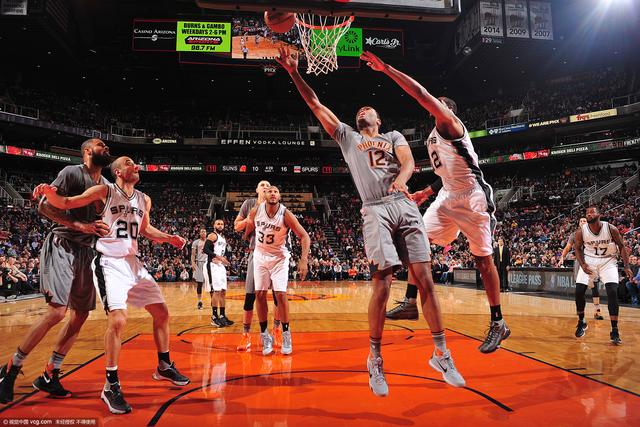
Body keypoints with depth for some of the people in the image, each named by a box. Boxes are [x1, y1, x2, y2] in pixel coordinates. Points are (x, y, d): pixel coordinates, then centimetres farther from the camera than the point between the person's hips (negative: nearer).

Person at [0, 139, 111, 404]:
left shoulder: (107, 185, 15)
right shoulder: (72, 172, -7)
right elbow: (44, 206, -14)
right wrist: (80, 225, -22)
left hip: (86, 251, 8)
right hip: (62, 246, -8)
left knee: (81, 315, 7)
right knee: (57, 311, -17)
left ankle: (49, 375, 18)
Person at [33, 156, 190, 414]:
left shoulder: (144, 200, 10)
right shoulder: (104, 191, -6)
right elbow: (65, 204, -10)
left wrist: (168, 238, 9)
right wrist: (49, 193, -30)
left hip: (133, 262, 7)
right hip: (109, 263, -7)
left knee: (162, 313, 9)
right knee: (118, 319, -21)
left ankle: (164, 367, 27)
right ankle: (111, 386, -5)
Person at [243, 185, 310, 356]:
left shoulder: (286, 214, -20)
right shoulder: (256, 211, -11)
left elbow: (304, 236, -19)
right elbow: (248, 231, 8)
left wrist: (304, 260, -28)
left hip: (279, 257, -3)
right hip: (260, 255, 3)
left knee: (280, 294, -11)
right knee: (260, 294, 0)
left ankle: (286, 334, 6)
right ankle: (264, 335, 14)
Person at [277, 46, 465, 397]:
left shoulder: (394, 136, 24)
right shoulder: (347, 137, 25)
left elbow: (408, 161, 3)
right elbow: (316, 105, 19)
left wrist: (400, 180, -19)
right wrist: (294, 73, 12)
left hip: (405, 206, 1)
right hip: (375, 211, -1)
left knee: (425, 279, -4)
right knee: (382, 283, -10)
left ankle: (441, 354, 8)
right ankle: (375, 360, 5)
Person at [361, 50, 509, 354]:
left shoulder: (449, 122, -9)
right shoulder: (434, 136, 18)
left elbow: (421, 94, -23)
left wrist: (385, 68, -23)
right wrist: (427, 192, 17)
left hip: (472, 197, -9)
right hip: (448, 196, 9)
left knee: (483, 260, -1)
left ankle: (498, 324, 11)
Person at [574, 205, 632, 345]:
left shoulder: (611, 229, -16)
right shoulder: (581, 231, -13)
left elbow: (621, 247, -4)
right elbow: (578, 248, 2)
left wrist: (627, 267, -10)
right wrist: (582, 264, -12)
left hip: (608, 261, -1)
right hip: (589, 260, 2)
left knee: (612, 292, -16)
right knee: (579, 291, -7)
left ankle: (614, 331, -8)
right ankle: (581, 322, 17)